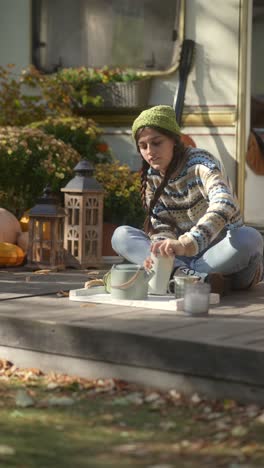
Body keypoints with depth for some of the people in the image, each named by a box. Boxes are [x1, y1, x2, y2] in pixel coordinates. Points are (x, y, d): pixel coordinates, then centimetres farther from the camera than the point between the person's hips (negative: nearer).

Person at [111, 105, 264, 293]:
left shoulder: (200, 163, -17)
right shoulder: (152, 177, 2)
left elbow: (224, 206, -37)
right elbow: (161, 224, -5)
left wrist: (186, 243, -53)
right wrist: (162, 248, -31)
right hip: (183, 253, 5)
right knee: (121, 236, -16)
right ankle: (199, 277, -35)